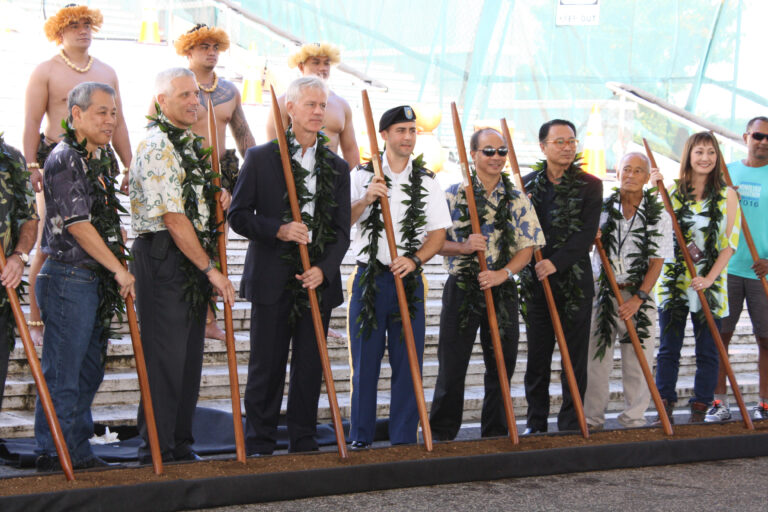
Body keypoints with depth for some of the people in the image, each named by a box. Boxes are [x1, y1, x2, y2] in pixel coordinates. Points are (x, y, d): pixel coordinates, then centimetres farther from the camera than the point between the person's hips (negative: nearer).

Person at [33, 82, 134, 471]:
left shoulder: (99, 159, 15)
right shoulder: (65, 158, -13)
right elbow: (78, 224, -18)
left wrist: (117, 272, 13)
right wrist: (119, 269, -14)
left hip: (96, 280, 9)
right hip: (68, 280, -9)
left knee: (89, 373, 14)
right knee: (63, 375, -3)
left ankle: (79, 451, 22)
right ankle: (54, 453, 4)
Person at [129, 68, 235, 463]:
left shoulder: (191, 143, 16)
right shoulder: (156, 147, -13)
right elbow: (173, 218, -18)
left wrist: (218, 196, 6)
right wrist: (210, 269, -17)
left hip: (193, 260, 9)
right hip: (163, 257, -9)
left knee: (190, 356, 11)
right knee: (165, 357, -6)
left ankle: (180, 445, 19)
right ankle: (155, 451, 1)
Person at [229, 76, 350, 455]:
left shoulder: (337, 167, 11)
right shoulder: (260, 158, 2)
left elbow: (342, 230, 8)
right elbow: (238, 215, 0)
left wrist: (324, 270, -8)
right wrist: (278, 230, -17)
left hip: (318, 281, 3)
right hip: (272, 280, -3)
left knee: (310, 366, 6)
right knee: (267, 366, 0)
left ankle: (304, 444, 16)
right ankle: (259, 445, 10)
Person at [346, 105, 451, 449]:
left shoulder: (427, 182, 9)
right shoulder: (362, 176, 6)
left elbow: (438, 233, 5)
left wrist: (414, 259, -12)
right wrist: (365, 201, -18)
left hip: (409, 279, 1)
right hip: (369, 278, -1)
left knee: (408, 363, 1)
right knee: (365, 363, 1)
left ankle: (404, 439, 9)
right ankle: (360, 439, 10)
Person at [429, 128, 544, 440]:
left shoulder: (518, 200, 6)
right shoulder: (454, 194, 1)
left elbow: (528, 247, 3)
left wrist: (502, 273, -13)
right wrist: (463, 247, -19)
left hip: (502, 290, 2)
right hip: (462, 288, -2)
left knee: (501, 366, 6)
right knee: (452, 367, -1)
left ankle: (495, 435, 18)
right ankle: (441, 435, 9)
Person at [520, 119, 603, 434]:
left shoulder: (589, 185, -1)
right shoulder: (528, 184, 8)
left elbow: (586, 234, -10)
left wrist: (556, 261, -20)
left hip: (574, 281, -2)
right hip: (536, 280, 2)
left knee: (575, 357, 2)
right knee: (537, 357, 7)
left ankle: (571, 424, 9)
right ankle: (536, 422, 16)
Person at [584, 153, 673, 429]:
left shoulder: (658, 216, 1)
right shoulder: (602, 209, 4)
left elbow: (657, 262, -2)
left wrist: (639, 298, -12)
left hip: (639, 294, -1)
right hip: (602, 292, 1)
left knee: (638, 361, 1)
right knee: (596, 359, 0)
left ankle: (633, 419, 13)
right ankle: (591, 421, 9)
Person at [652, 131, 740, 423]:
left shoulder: (727, 196, 1)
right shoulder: (672, 191, 4)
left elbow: (730, 243, -3)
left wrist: (709, 278, -14)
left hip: (710, 283, -1)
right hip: (673, 281, 1)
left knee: (707, 351, 3)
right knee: (668, 349, 4)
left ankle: (699, 411, 12)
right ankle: (665, 409, 13)